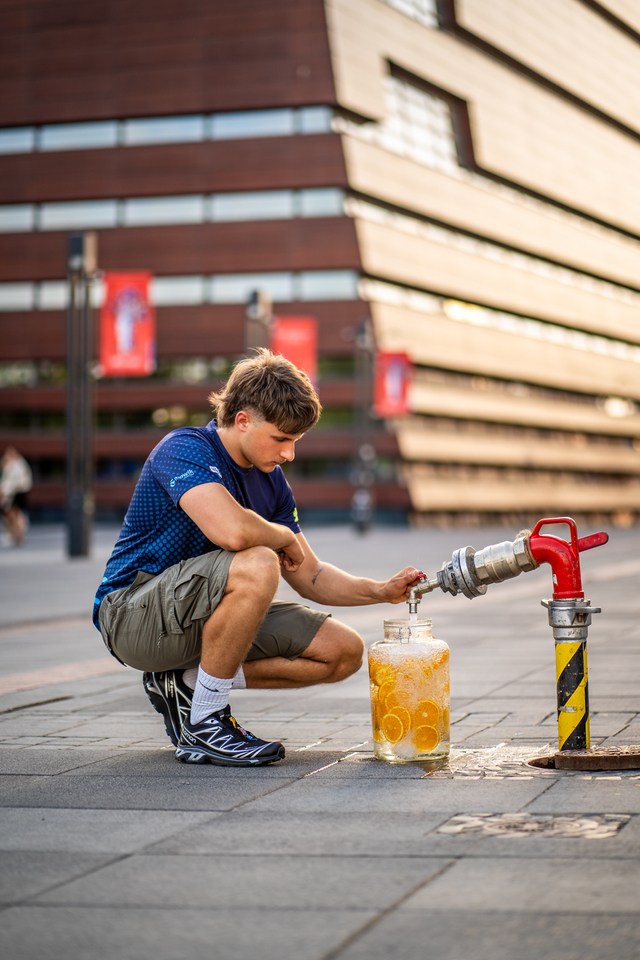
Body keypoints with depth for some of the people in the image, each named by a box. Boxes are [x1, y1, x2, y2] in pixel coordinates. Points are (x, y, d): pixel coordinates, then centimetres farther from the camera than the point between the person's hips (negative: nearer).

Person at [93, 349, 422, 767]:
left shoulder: (271, 480, 7)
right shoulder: (185, 449, -19)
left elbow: (310, 576, 11)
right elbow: (233, 530, -37)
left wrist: (381, 591, -5)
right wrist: (285, 537, -16)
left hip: (200, 615, 9)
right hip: (133, 616, -9)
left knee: (344, 651, 2)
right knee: (257, 565, -35)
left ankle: (186, 682, 2)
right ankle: (204, 724, -22)